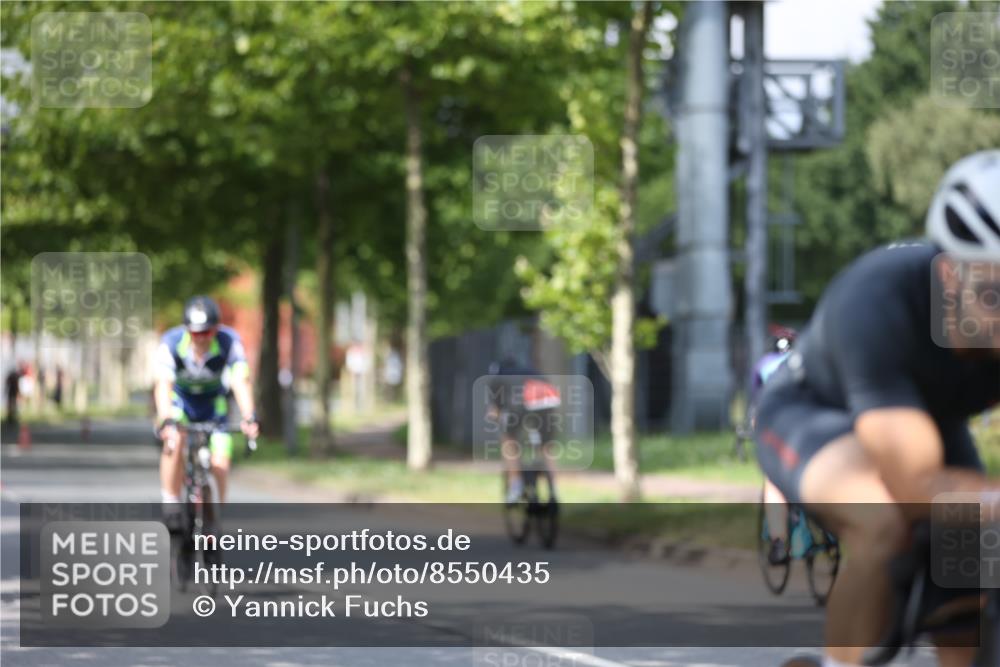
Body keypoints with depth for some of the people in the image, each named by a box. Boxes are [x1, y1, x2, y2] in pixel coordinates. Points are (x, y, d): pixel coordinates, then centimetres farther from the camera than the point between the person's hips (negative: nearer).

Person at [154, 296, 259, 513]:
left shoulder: (229, 342, -28)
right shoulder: (171, 343, -30)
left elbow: (241, 381, -37)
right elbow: (163, 384, -40)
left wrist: (249, 419, -53)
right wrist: (167, 421, -56)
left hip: (213, 400, 1)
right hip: (179, 396, -1)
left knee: (220, 465, -13)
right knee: (175, 440, -31)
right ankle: (170, 502, -20)